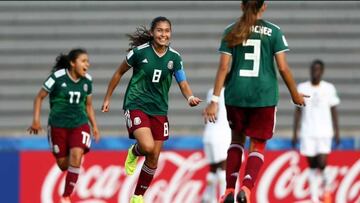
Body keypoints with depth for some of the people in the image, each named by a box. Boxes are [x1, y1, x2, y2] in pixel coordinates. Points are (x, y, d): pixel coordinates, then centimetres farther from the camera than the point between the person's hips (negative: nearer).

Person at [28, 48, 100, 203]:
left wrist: (94, 126, 9)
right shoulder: (58, 77, -12)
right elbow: (39, 97, -3)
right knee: (63, 164, 1)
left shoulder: (87, 80, 1)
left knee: (76, 156, -20)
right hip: (58, 125, -2)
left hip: (80, 124, 2)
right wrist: (36, 120, -8)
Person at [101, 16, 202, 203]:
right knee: (147, 146, -26)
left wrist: (190, 97, -23)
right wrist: (107, 98, 7)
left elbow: (183, 84, 0)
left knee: (154, 158, 5)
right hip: (136, 105, -4)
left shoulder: (174, 57, -1)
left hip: (159, 110, 4)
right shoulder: (140, 51, -10)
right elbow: (119, 73, 3)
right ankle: (134, 153, 11)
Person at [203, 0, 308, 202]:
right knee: (258, 146, 7)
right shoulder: (274, 31, 0)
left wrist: (215, 100, -1)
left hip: (236, 95, 2)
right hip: (264, 95, -2)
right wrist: (295, 94, 11)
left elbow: (223, 67, -2)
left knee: (237, 138, 22)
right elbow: (283, 67, -3)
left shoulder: (231, 31, 4)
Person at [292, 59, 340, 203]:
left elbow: (333, 111, 9)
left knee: (321, 164, -14)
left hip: (324, 132, -1)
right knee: (312, 165, 1)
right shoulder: (302, 88, 5)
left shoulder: (329, 88, 5)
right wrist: (295, 133, 3)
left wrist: (336, 132, 4)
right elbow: (298, 111, 7)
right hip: (307, 133, 1)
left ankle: (326, 185, 14)